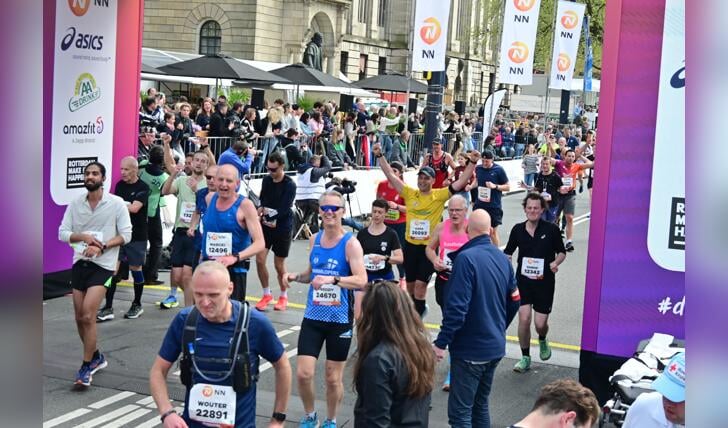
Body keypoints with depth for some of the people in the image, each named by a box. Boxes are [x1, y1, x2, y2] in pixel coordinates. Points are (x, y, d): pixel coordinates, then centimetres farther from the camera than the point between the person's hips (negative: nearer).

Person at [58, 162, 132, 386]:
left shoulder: (117, 203, -5)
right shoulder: (75, 203, 5)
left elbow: (125, 235, -5)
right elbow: (62, 233, 2)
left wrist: (101, 246, -18)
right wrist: (84, 237, -16)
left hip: (103, 265, -5)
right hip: (79, 263, 5)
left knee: (88, 316, -15)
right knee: (80, 317, 10)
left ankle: (87, 366, -4)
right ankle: (96, 357, 31)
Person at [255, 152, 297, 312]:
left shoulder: (289, 185, -14)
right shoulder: (266, 180, 1)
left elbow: (284, 209, -19)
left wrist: (274, 219, -29)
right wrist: (262, 208, -8)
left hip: (282, 227, -4)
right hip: (266, 224, 4)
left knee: (279, 264, 4)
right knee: (259, 259, -5)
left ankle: (283, 296, 26)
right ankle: (267, 294, 14)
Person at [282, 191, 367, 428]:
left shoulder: (350, 243, -12)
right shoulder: (315, 239, 4)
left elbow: (361, 280, -22)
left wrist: (333, 279, -36)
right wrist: (295, 276, -2)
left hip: (340, 320, -4)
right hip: (313, 317, 4)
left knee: (333, 378, 9)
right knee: (303, 373, -1)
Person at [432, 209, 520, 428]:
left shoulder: (466, 258, -18)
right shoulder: (503, 258, 5)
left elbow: (457, 308, -23)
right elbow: (514, 302, 14)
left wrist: (441, 343, -17)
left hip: (470, 349, -8)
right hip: (495, 346, 8)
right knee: (480, 405, 19)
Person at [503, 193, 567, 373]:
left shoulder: (551, 229, -5)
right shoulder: (518, 230, 0)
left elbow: (562, 252, 6)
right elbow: (508, 252, 12)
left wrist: (556, 262, -14)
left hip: (544, 282, -1)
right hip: (523, 279, 1)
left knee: (540, 323, -1)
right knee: (524, 318, -10)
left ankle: (542, 340, 38)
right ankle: (525, 357, 9)